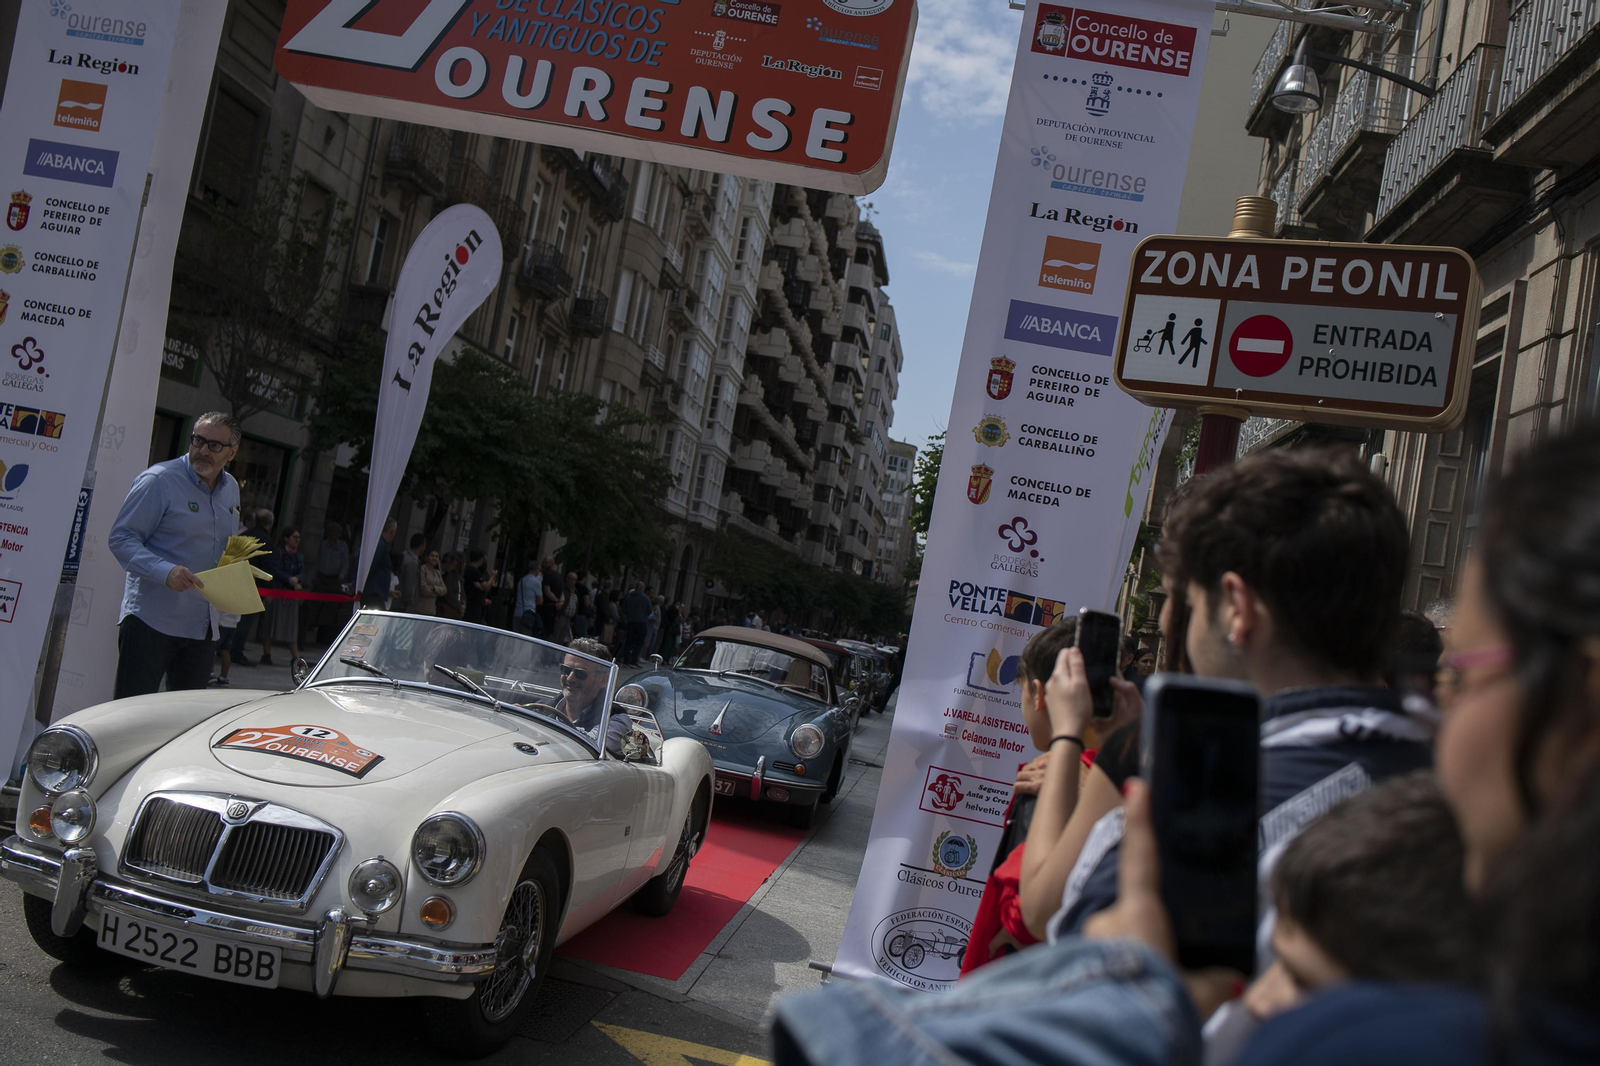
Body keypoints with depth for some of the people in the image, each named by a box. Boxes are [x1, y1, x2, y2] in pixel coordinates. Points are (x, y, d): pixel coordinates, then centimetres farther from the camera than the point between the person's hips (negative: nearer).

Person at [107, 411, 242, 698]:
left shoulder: (231, 488, 14)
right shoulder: (159, 480, -9)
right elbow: (120, 538, -12)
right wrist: (165, 572, -28)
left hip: (201, 627, 7)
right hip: (151, 619, -7)